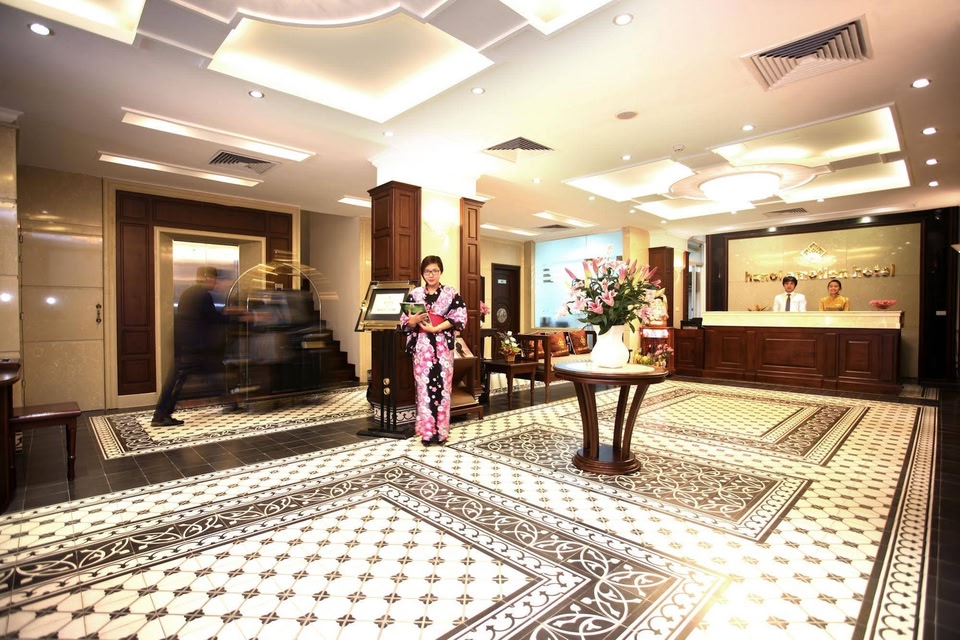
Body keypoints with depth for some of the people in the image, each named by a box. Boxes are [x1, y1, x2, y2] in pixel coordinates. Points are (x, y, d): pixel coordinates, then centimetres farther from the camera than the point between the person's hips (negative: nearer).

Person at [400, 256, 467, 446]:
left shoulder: (451, 293, 5)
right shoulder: (414, 294, 9)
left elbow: (460, 317, -6)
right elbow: (404, 321, 8)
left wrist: (435, 328, -14)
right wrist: (414, 320, -16)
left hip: (443, 344, -1)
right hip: (421, 345, 1)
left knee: (442, 385, -1)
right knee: (424, 386, -1)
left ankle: (441, 430, 8)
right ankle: (427, 431, 7)